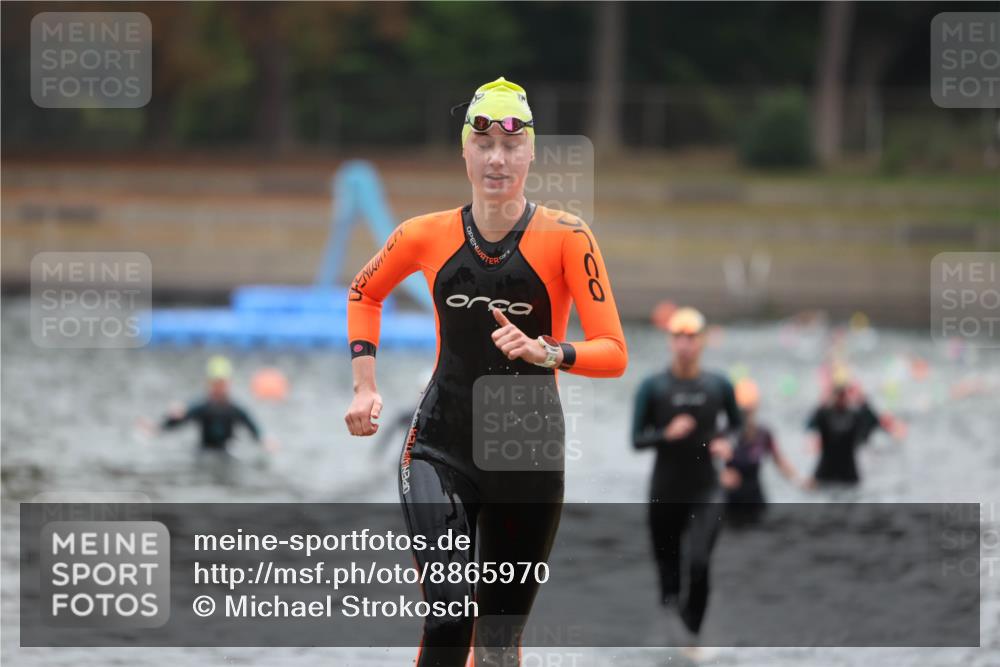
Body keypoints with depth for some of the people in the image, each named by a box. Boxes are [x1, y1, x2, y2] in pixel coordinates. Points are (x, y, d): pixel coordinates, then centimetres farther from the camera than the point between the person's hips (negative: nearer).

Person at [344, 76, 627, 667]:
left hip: (531, 458, 0)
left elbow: (614, 353, -12)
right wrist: (366, 386, 11)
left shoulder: (565, 237, -8)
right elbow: (365, 293, 21)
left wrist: (546, 352, -30)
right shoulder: (427, 236, -1)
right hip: (441, 448, 0)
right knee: (451, 610, -20)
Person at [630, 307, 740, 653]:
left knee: (699, 562, -16)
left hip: (705, 493, 0)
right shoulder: (653, 387, -4)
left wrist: (725, 440, -4)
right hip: (665, 492, 0)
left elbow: (736, 423, 18)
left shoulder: (718, 386, 2)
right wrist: (667, 434, -22)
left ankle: (692, 630, -3)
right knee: (667, 566, 6)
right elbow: (637, 439, -4)